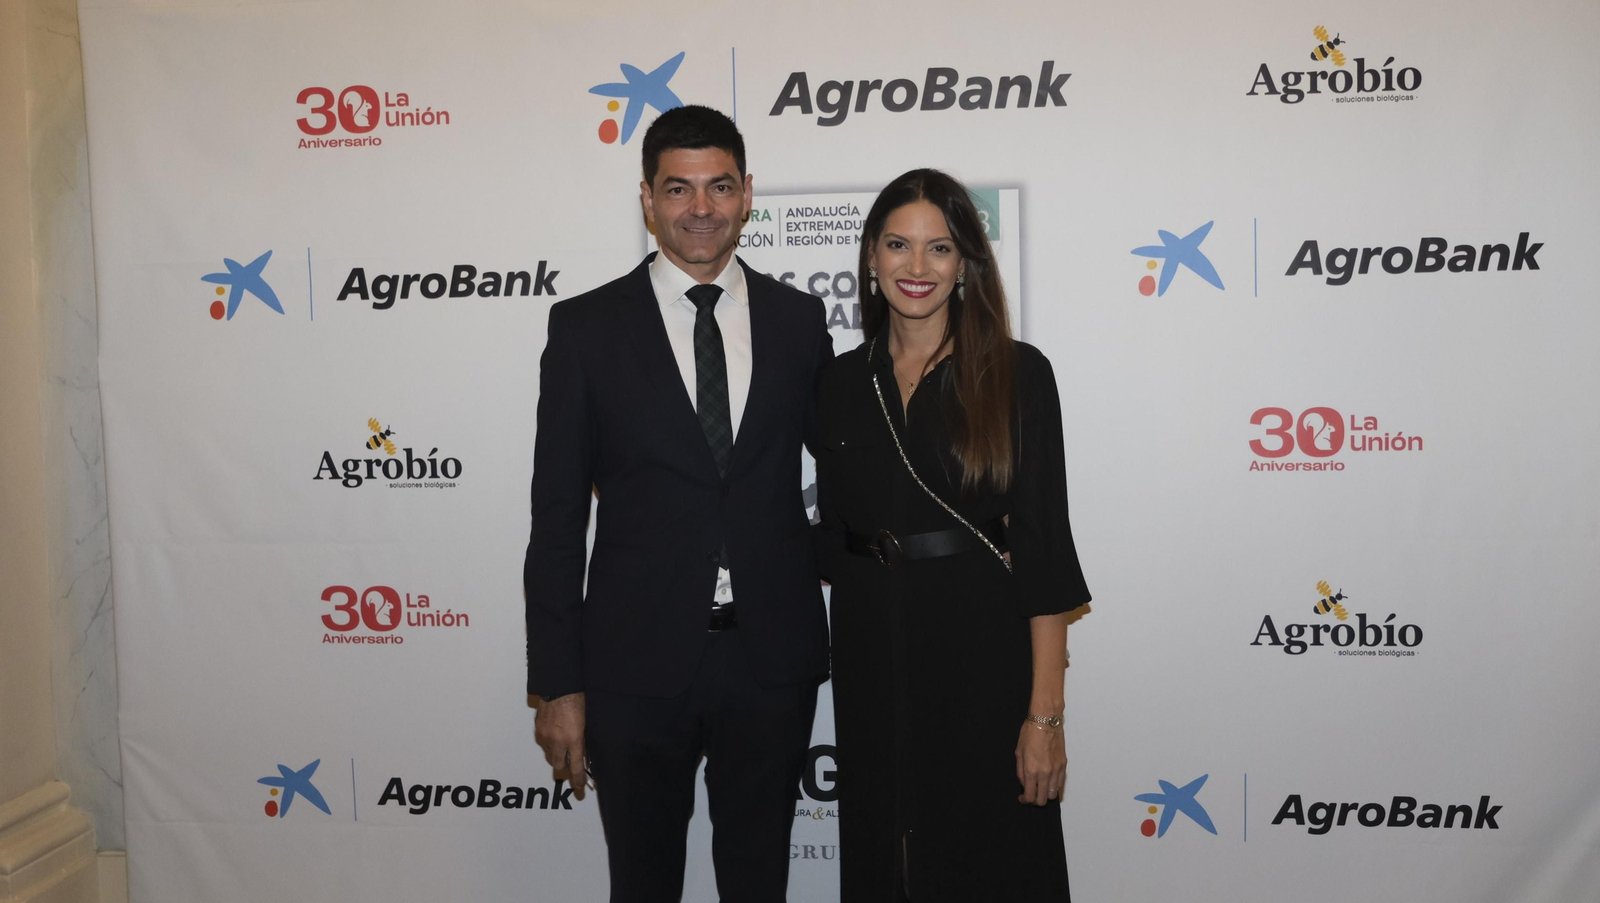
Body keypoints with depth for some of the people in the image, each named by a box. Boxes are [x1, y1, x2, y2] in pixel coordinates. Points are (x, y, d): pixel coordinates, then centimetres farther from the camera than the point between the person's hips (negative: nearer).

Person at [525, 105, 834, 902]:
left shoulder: (798, 319, 3)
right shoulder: (586, 327, -3)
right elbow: (557, 515, -3)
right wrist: (557, 684, -5)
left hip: (772, 658, 2)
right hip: (637, 664, -1)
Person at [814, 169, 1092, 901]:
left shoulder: (1016, 374, -6)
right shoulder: (841, 383, 5)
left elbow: (1043, 545, -11)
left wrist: (1046, 713, -14)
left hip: (982, 657, -3)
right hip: (872, 664, 4)